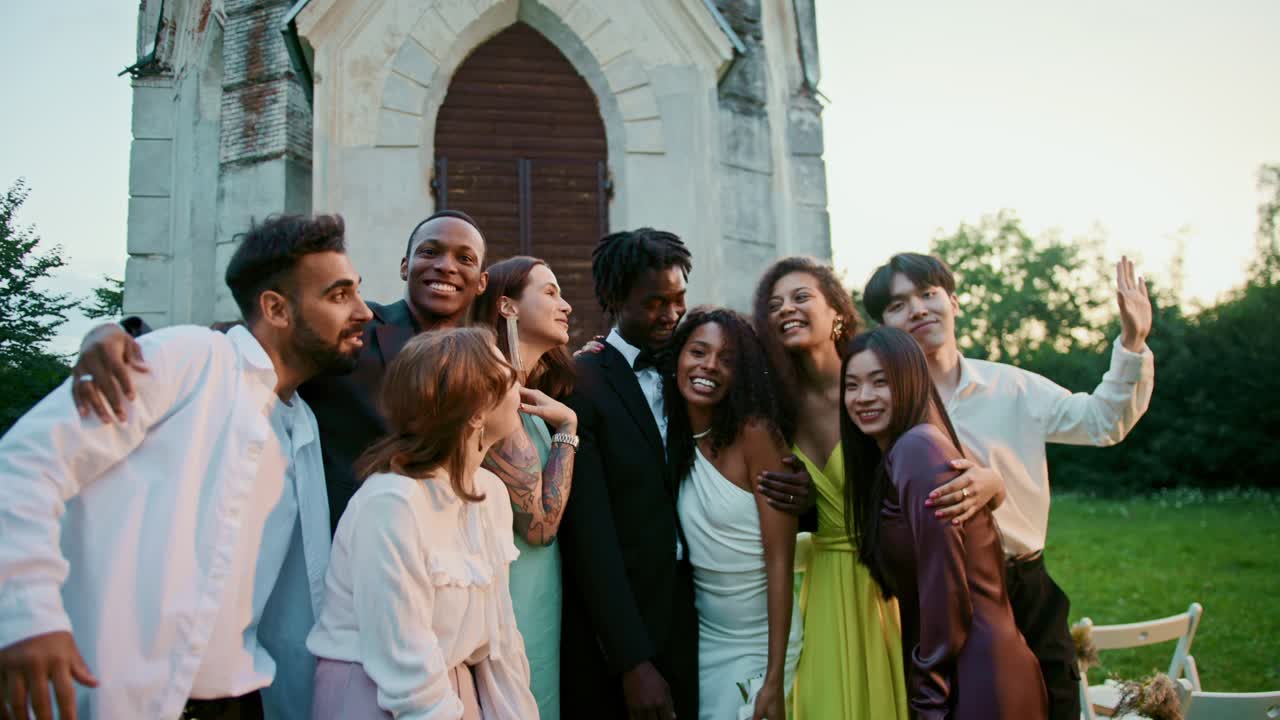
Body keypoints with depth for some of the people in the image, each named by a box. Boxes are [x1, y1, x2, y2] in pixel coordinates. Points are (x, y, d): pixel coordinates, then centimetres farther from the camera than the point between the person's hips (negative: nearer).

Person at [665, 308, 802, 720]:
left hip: (759, 642, -4)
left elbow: (780, 561, -16)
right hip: (700, 636, 5)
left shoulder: (755, 434, -16)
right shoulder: (673, 437, 0)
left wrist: (775, 679, -18)